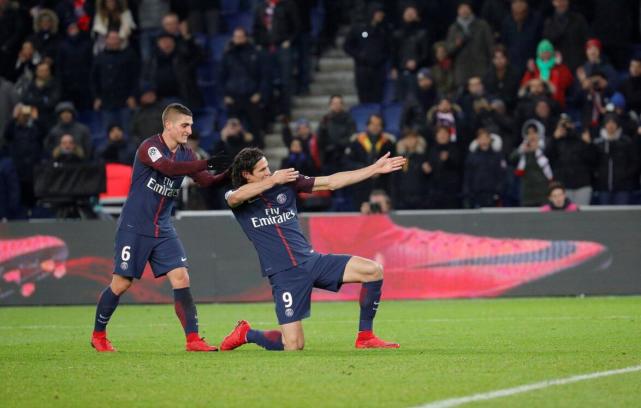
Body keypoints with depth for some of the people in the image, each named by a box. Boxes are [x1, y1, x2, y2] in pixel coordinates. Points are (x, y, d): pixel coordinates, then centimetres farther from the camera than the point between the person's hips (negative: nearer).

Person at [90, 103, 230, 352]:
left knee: (181, 278, -8)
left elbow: (206, 181, -1)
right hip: (134, 227, -6)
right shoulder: (149, 147, -16)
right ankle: (98, 335, 19)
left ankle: (193, 339, -8)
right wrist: (206, 164, -43)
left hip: (163, 229, 6)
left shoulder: (186, 154, 5)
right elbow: (168, 167, -35)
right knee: (122, 283, -1)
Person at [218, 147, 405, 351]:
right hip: (284, 273, -5)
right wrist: (273, 180, -27)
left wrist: (375, 169, 5)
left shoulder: (287, 182, 9)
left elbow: (330, 182, 9)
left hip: (311, 260, 5)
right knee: (294, 345, -11)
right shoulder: (235, 197, -1)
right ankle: (246, 334, 18)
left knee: (373, 270, -12)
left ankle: (365, 338, -1)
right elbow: (236, 197, -27)